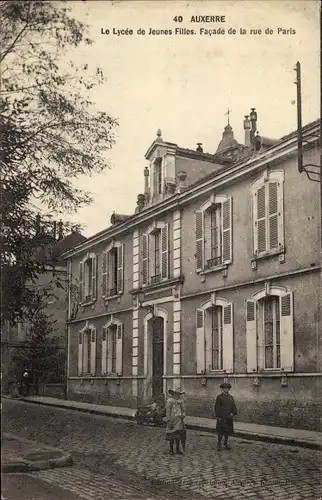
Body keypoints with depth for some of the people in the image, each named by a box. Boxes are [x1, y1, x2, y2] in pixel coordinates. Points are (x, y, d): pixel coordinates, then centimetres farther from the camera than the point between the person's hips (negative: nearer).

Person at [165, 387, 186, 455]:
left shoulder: (180, 401, 9)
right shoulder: (169, 401, -8)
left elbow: (183, 411, 16)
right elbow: (168, 412, -11)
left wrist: (183, 415, -6)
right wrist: (169, 421, -16)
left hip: (179, 421, 5)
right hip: (172, 421, -5)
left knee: (178, 435, 6)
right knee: (172, 436, 3)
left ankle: (178, 449, 15)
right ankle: (171, 450, 15)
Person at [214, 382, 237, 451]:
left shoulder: (231, 397, 12)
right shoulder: (219, 397, -3)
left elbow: (234, 406, 11)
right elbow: (217, 407, -6)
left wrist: (233, 413, -8)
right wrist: (218, 417, -12)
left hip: (229, 417, 5)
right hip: (222, 417, -5)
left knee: (228, 431, 10)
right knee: (221, 431, -3)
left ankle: (226, 443, 23)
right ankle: (219, 444, 7)